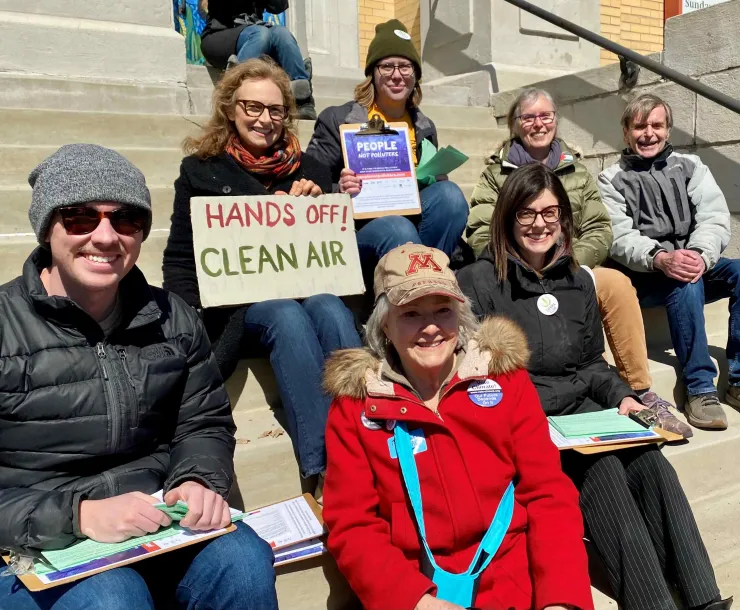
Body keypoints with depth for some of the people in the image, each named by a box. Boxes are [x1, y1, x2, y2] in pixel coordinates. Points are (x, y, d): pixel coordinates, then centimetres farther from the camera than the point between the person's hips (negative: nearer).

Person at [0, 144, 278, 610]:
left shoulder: (172, 318, 3)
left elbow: (205, 424, 10)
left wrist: (198, 482, -12)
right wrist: (78, 515, -25)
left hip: (162, 525, 3)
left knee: (243, 561, -24)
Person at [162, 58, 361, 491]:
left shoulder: (309, 169, 16)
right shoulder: (200, 170, 11)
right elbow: (181, 258, 7)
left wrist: (316, 204, -4)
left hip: (306, 289, 2)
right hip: (237, 301, -2)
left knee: (331, 310, -31)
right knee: (288, 316, -34)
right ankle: (321, 470, -35)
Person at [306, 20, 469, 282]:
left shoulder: (425, 127, 13)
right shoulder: (337, 120, -2)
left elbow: (434, 181, 20)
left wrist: (432, 181, -5)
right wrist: (339, 191, -25)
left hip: (410, 220, 5)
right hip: (355, 231, -5)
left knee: (449, 194, -22)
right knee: (399, 231, -36)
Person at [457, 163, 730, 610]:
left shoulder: (579, 281, 12)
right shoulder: (478, 283, -7)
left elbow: (592, 362, 18)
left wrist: (621, 396, -1)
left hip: (580, 409, 5)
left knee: (650, 462, -21)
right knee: (602, 469, -29)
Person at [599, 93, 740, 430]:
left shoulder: (690, 166, 13)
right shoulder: (611, 180, 5)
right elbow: (619, 238, -10)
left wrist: (701, 255, -25)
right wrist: (660, 258, -31)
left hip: (697, 265, 3)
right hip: (644, 276, -3)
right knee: (685, 284, -34)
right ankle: (700, 389, -26)